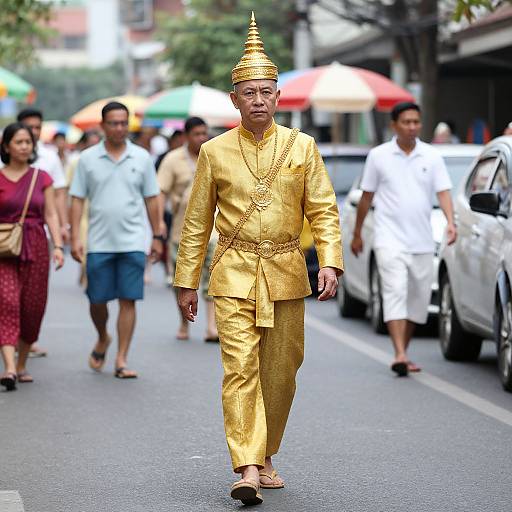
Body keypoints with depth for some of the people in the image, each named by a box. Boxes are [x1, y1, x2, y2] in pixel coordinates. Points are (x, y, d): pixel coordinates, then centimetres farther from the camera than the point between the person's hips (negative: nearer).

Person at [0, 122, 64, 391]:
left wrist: (58, 245, -6)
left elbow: (51, 214, 6)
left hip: (35, 247, 3)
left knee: (32, 306, 4)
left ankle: (22, 365, 21)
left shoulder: (42, 178, 8)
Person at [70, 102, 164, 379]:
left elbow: (151, 199, 10)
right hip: (99, 243, 0)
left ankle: (121, 360, 2)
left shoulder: (142, 157, 5)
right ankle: (102, 340, 35)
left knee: (128, 301, -3)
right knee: (97, 300, 6)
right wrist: (75, 237, -5)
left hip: (132, 242, 0)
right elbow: (77, 200, 2)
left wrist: (157, 236, 8)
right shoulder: (88, 158, 3)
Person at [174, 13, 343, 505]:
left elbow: (324, 209, 3)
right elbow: (196, 221, 8)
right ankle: (247, 468, -19)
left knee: (280, 372, 8)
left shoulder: (302, 146, 4)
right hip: (233, 275, -2)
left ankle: (266, 459, 25)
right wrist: (186, 281, 7)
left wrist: (330, 261, -11)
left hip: (285, 275, 2)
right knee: (240, 367, -14)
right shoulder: (214, 152, 3)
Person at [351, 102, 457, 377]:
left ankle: (403, 352, 22)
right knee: (395, 292, -16)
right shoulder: (378, 156, 1)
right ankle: (400, 355, -23)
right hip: (390, 238, -3)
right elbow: (366, 197, 8)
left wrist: (450, 222, -19)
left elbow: (443, 191, -1)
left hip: (422, 241, 3)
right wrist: (357, 233, 11)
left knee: (419, 299, 7)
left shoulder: (432, 156, 5)